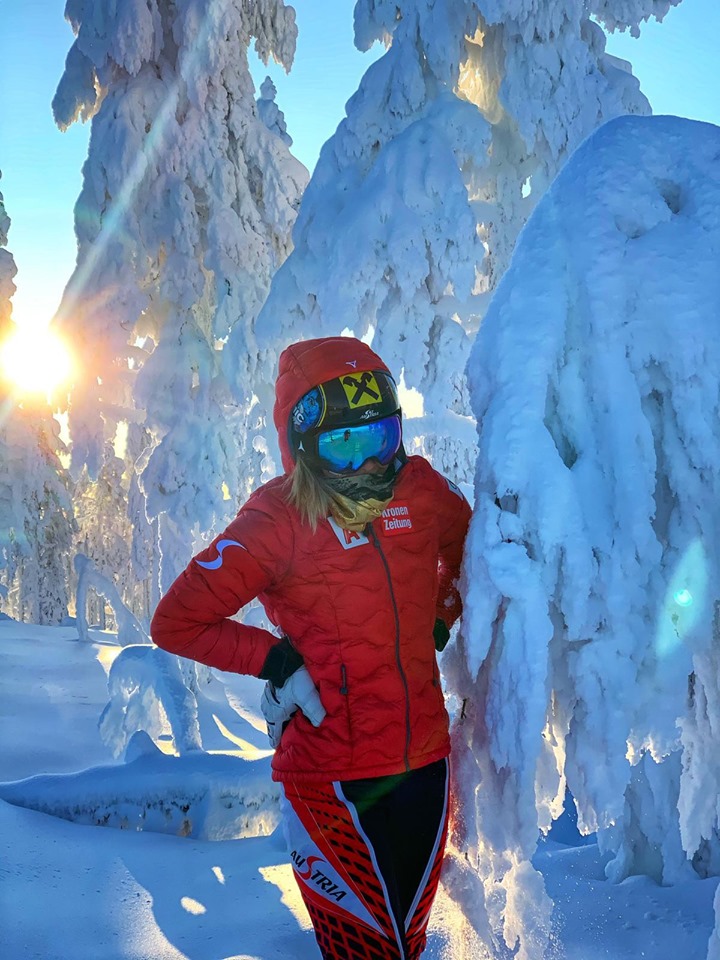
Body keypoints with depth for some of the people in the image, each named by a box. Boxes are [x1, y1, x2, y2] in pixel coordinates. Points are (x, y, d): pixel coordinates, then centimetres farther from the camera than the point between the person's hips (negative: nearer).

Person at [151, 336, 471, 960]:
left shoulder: (421, 489, -3)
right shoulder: (279, 520, -16)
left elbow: (469, 552, 19)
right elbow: (175, 623, -12)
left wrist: (439, 621, 7)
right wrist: (276, 660, -15)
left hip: (425, 758, 5)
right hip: (332, 774, -4)